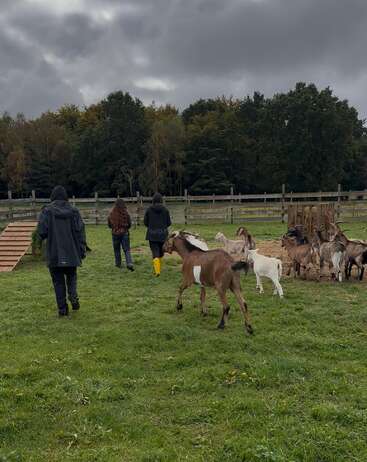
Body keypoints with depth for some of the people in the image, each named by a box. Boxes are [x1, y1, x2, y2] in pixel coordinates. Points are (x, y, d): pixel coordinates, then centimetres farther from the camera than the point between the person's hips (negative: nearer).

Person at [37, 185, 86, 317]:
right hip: (71, 253, 2)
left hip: (54, 254, -2)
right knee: (71, 276, 20)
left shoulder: (47, 211, -6)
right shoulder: (73, 211, 0)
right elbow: (80, 231, -2)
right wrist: (82, 250, 4)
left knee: (58, 281, 7)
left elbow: (41, 232, -11)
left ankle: (62, 308, 8)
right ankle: (73, 296, -5)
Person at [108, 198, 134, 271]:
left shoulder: (111, 214, -8)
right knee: (127, 250, 1)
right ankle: (129, 264, -14)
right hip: (124, 233, -1)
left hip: (115, 233, 1)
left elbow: (109, 225, 2)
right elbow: (129, 224, 0)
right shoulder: (126, 213, -10)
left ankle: (118, 263, 25)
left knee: (117, 249, 16)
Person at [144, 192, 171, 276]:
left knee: (155, 253, -2)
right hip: (163, 234, 1)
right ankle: (158, 268, 32)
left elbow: (145, 222, 0)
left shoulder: (149, 209, -5)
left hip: (152, 234, -1)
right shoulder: (165, 210, -4)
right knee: (161, 252, 18)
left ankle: (157, 271, -16)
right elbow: (169, 223, -1)